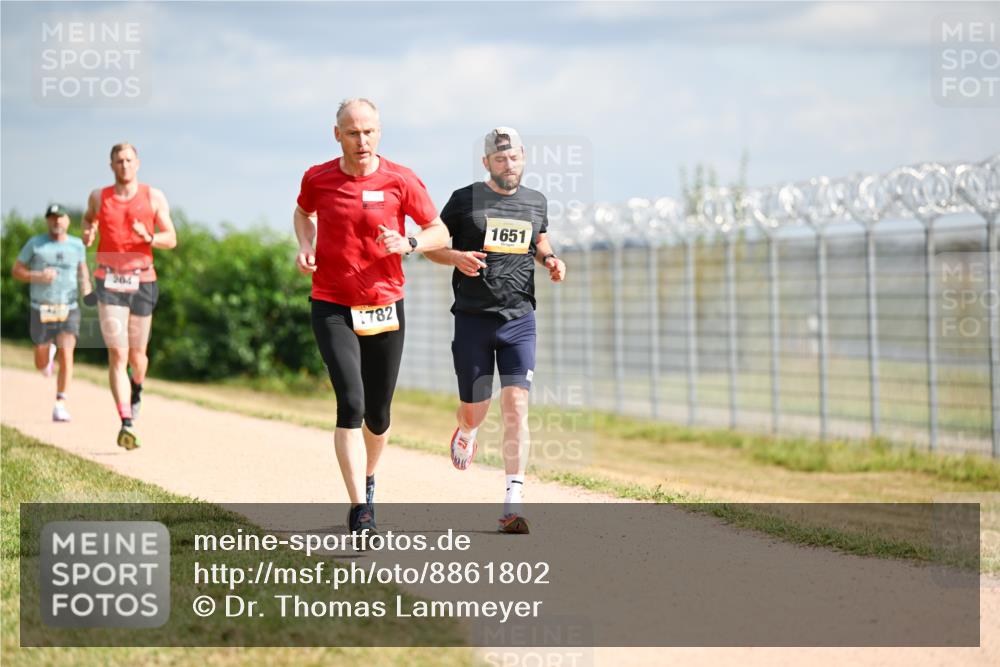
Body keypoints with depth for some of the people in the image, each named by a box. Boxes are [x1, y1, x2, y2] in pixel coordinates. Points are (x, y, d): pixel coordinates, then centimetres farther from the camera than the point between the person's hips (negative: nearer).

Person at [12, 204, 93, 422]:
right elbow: (16, 271, 4)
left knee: (66, 355, -19)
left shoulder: (77, 245, 6)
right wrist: (38, 276, -14)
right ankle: (49, 352, 43)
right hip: (41, 311, 0)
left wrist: (86, 284, 3)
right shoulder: (35, 244, 0)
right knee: (41, 364, 6)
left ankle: (60, 404, -16)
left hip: (69, 311, 0)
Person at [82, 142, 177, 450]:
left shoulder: (154, 198, 4)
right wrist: (88, 233, 6)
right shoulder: (99, 197, 5)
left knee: (137, 355, 11)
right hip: (109, 281, -1)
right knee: (117, 355, -13)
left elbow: (171, 239, 3)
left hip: (142, 280, 1)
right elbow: (89, 218, 28)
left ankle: (137, 390, 46)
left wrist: (149, 238, -17)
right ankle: (126, 424, -20)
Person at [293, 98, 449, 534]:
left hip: (385, 309, 1)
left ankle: (368, 479, 41)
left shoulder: (400, 181, -5)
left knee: (377, 415, 9)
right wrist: (305, 245, 3)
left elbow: (440, 233, 2)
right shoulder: (318, 178, -1)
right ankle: (360, 511, -18)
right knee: (351, 404, -17)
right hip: (332, 309, -1)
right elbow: (304, 212, 22)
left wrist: (408, 244, -18)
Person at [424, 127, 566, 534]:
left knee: (516, 406, -12)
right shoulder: (465, 200, 0)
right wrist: (456, 257, -15)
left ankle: (512, 504, -11)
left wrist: (550, 259, 6)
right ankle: (466, 433, 44)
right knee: (474, 411, 4)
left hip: (519, 320, 1)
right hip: (473, 318, -1)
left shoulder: (536, 203, 10)